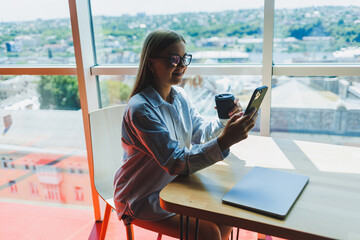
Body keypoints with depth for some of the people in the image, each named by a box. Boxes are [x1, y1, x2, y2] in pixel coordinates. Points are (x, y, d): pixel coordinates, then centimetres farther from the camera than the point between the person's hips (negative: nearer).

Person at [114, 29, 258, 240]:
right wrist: (223, 142, -42)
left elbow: (199, 133, 2)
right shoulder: (141, 108, -28)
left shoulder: (179, 96, -1)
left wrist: (226, 120, -17)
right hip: (141, 199, -7)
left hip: (174, 184, 7)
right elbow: (176, 163, -31)